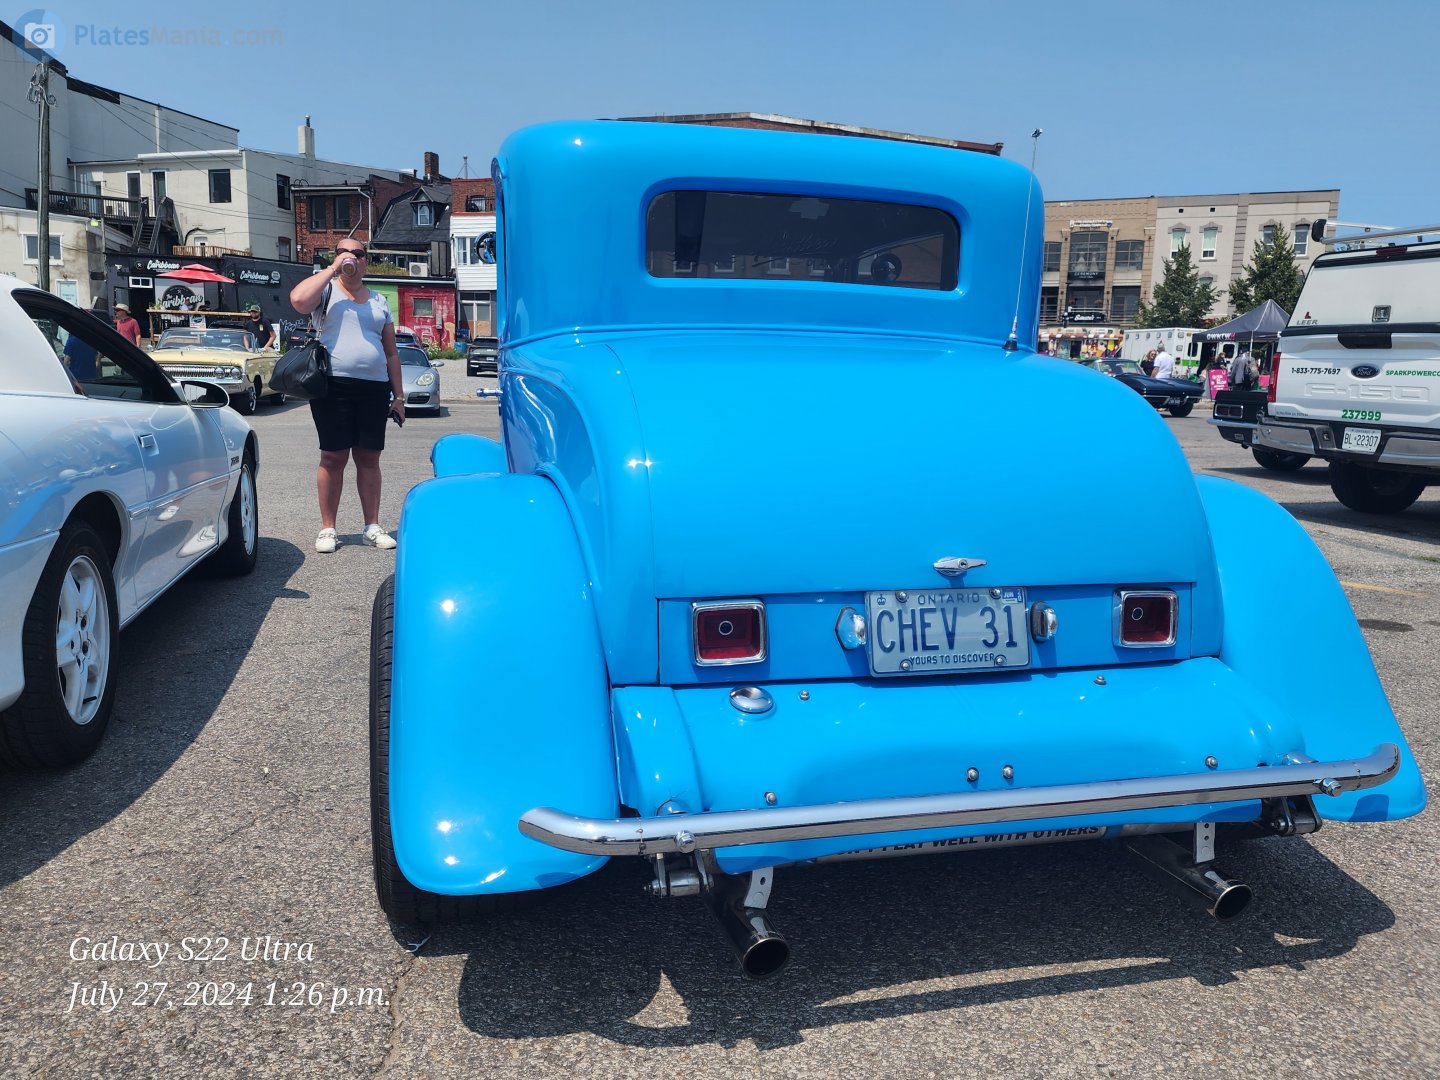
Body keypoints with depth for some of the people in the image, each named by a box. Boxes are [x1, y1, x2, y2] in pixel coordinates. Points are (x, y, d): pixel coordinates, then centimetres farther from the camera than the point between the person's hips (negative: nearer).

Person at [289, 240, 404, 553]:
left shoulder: (379, 302, 19)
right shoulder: (326, 290, 6)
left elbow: (391, 353, 20)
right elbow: (298, 299, -19)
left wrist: (398, 395, 14)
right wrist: (333, 269, -11)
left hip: (374, 388, 4)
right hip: (334, 386, -3)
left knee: (369, 457, 6)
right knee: (333, 457, -2)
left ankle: (372, 527, 12)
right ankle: (327, 529, 5)